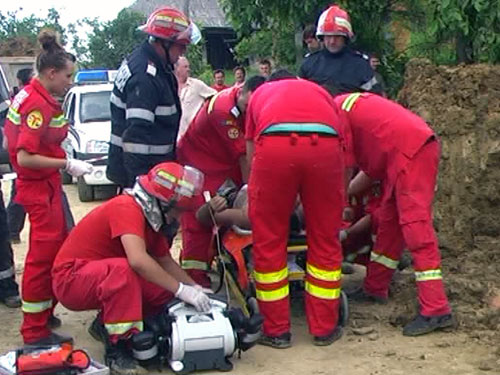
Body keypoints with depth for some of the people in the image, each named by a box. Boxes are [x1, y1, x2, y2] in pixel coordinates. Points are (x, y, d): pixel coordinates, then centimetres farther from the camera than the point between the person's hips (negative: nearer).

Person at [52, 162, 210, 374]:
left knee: (165, 290, -5)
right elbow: (138, 260, -37)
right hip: (71, 280, -9)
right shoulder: (127, 207, -23)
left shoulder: (149, 215, 5)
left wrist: (195, 289, 0)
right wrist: (181, 290, -32)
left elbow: (165, 262, 12)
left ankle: (106, 324, 12)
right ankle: (116, 347, -25)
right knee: (121, 269, -37)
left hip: (103, 277, 9)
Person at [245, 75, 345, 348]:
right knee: (325, 241, 14)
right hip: (325, 144, 1)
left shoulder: (260, 94, 36)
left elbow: (251, 155, 35)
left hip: (273, 144, -1)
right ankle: (325, 329, 24)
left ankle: (276, 331, 19)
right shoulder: (320, 92, 38)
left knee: (268, 242, 12)